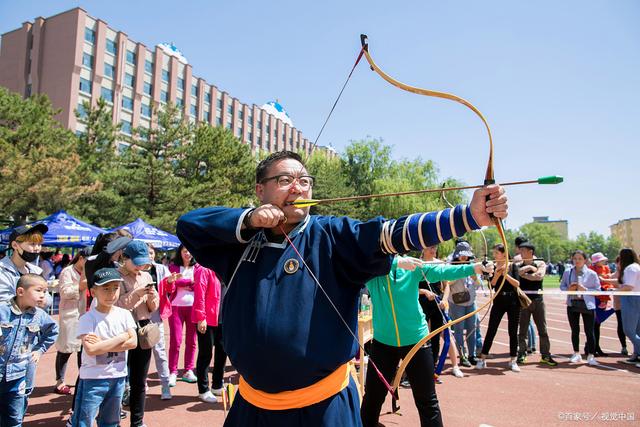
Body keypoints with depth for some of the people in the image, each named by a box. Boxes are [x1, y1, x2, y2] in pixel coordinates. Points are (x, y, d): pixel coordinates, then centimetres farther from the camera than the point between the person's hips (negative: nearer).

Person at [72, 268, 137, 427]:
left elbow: (133, 342, -9)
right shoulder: (87, 318, -12)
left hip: (118, 377, 4)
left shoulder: (125, 314, -1)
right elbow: (91, 349, -23)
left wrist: (102, 343, -17)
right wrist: (121, 338, -18)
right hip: (92, 379, -4)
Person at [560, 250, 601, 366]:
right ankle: (576, 354, 25)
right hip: (572, 304, 3)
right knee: (574, 330, 12)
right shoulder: (567, 273, 4)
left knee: (589, 331, -1)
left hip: (587, 305, -3)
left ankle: (591, 356, 8)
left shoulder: (592, 274, -4)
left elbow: (597, 289, -4)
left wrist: (585, 289, -18)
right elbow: (562, 286, 10)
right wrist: (568, 289, -10)